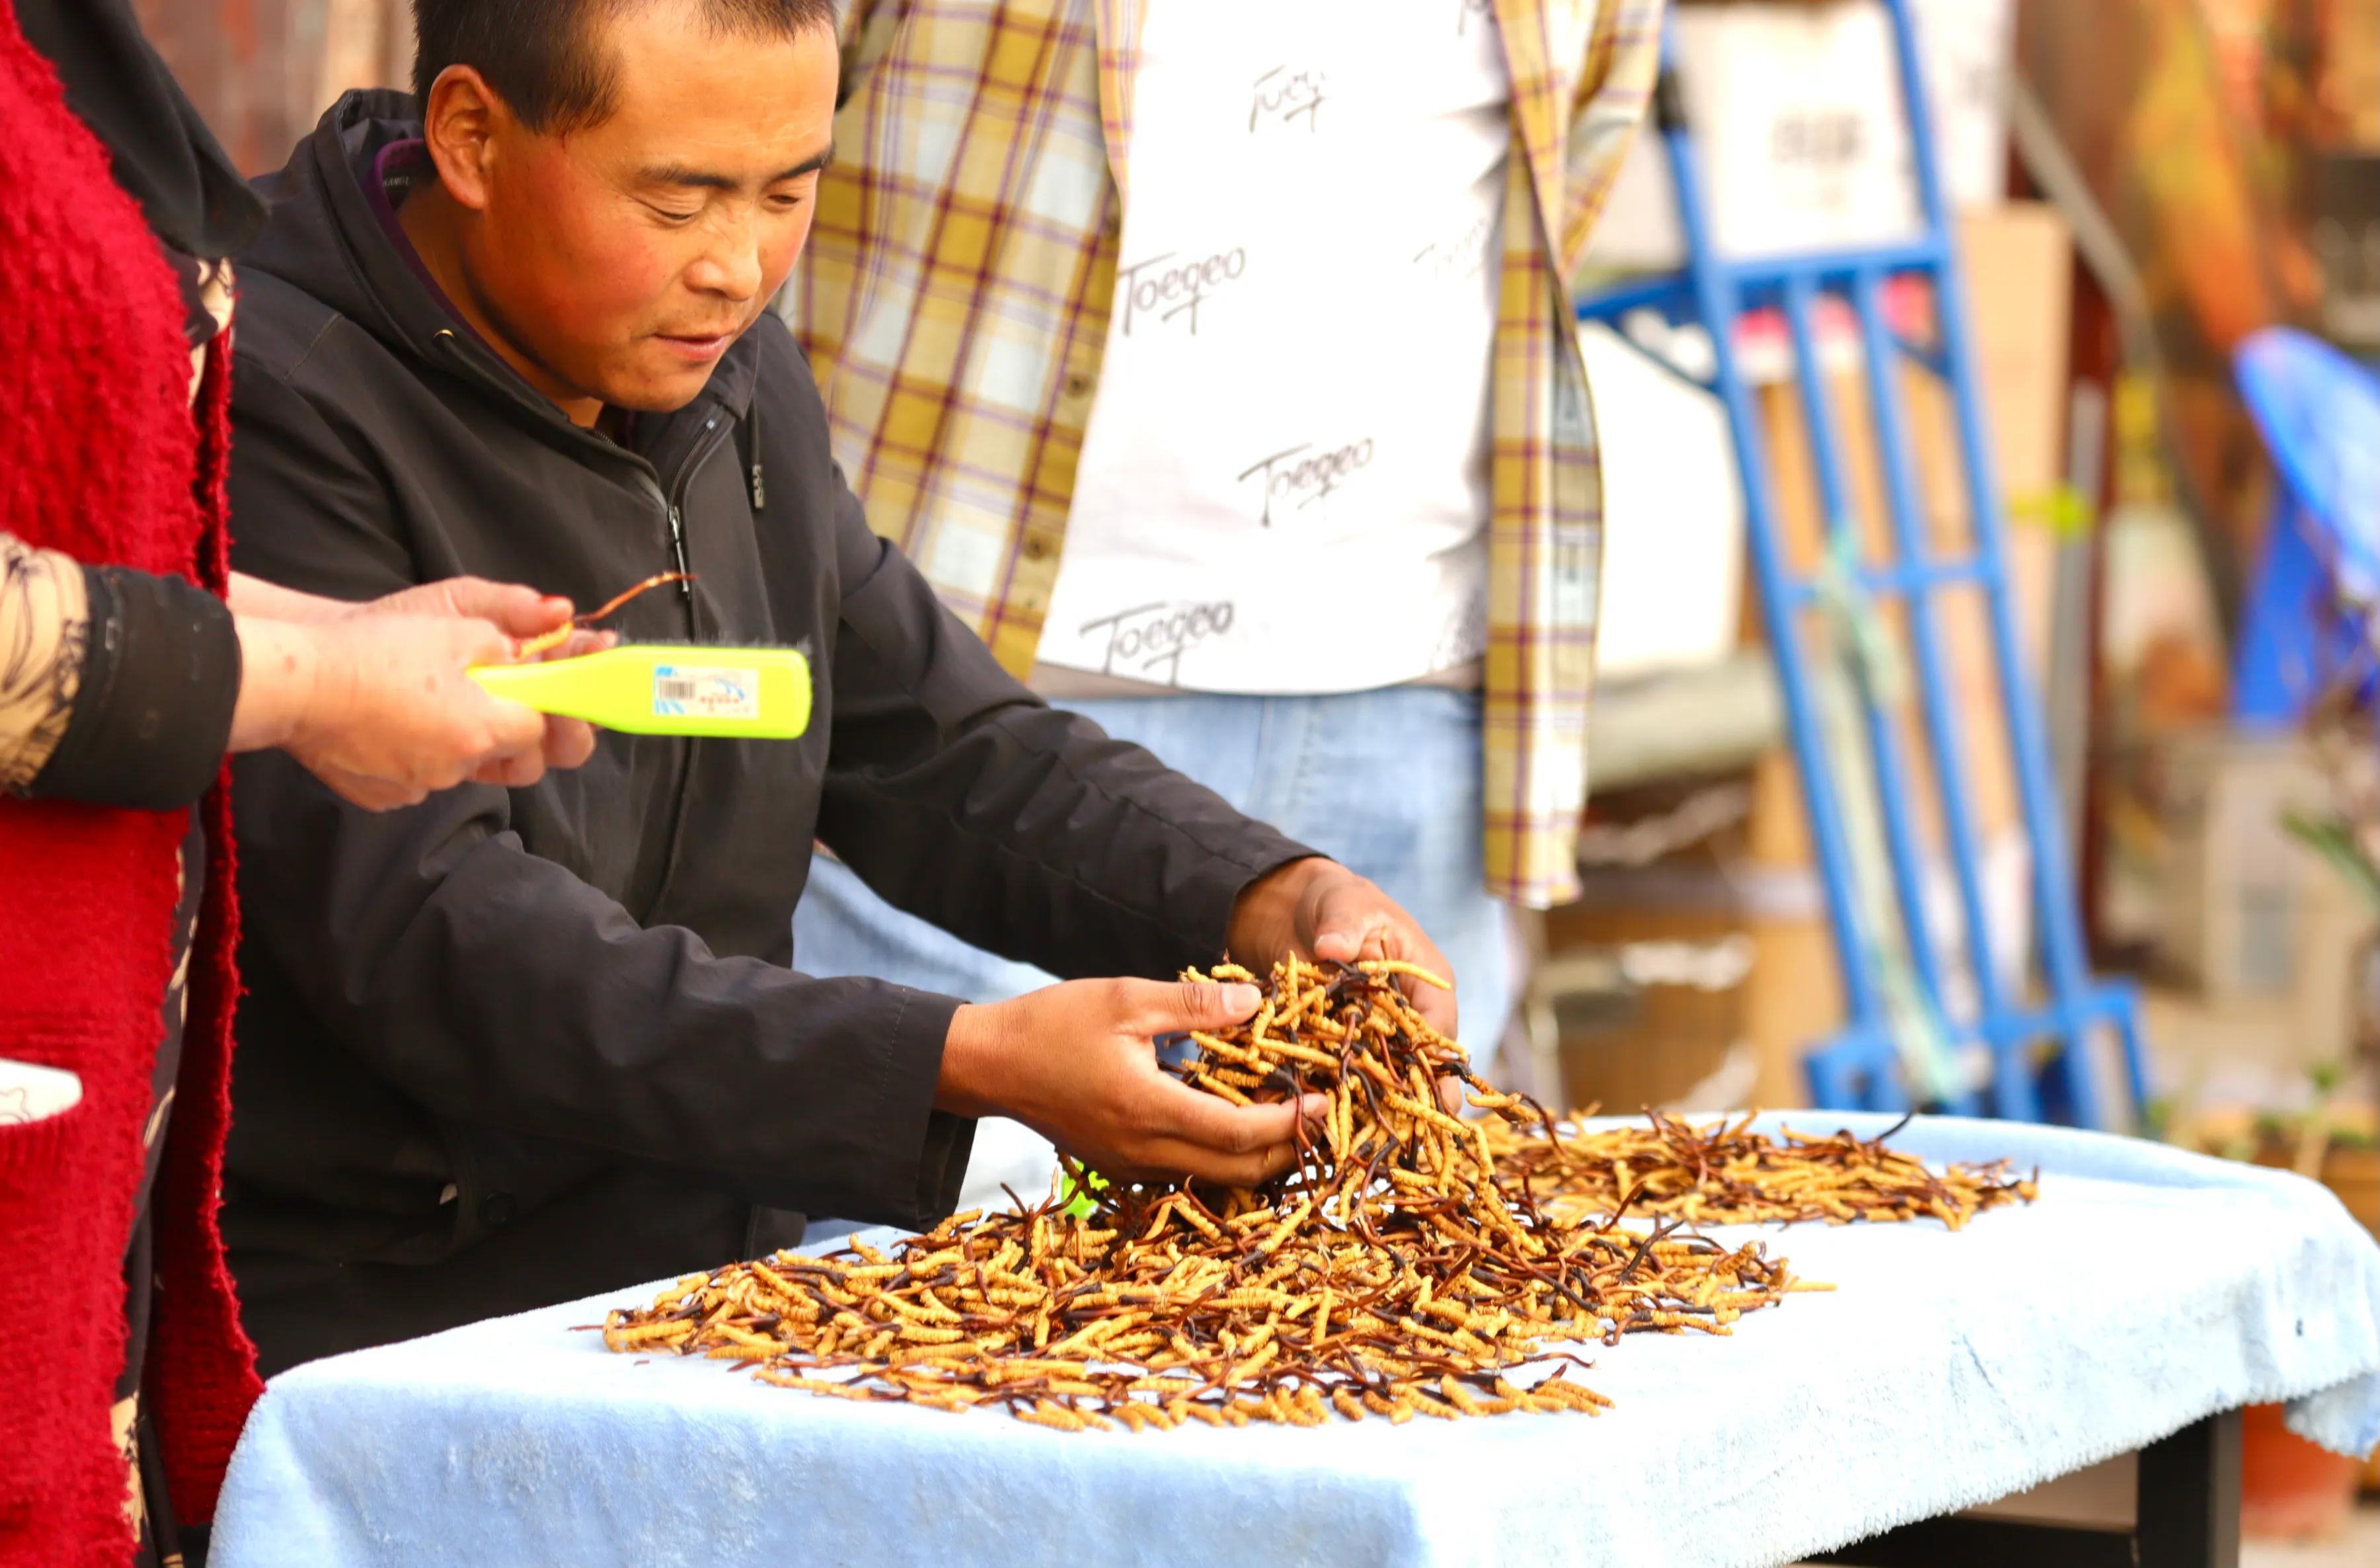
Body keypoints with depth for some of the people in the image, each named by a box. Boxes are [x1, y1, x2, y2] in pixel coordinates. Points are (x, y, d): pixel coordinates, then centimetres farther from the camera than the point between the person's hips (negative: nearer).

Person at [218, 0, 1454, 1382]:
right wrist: (975, 1064, -28)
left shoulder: (729, 376, 13)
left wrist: (1280, 905, 0)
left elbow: (947, 749, 20)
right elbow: (431, 940, -23)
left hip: (715, 1278, 8)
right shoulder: (281, 412, -15)